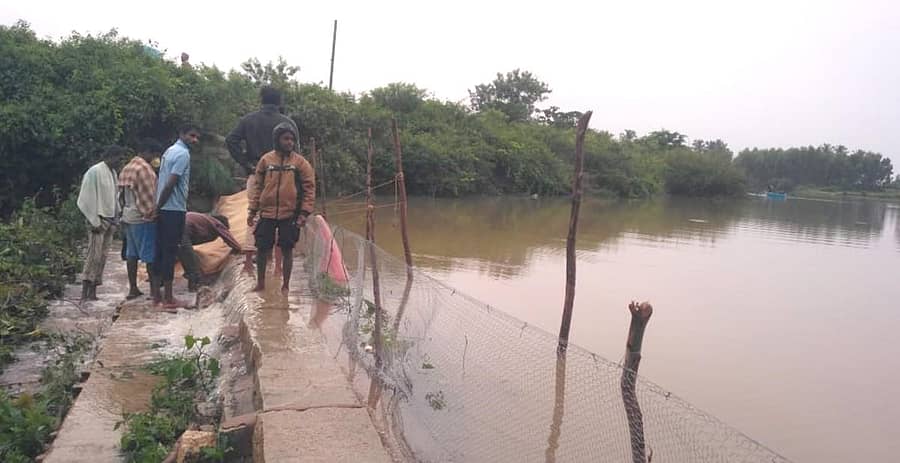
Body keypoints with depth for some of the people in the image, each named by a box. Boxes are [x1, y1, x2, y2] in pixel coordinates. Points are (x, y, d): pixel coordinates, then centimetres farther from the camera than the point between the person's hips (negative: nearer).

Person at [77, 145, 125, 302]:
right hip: (99, 220, -8)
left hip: (110, 220, 8)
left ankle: (93, 292, 11)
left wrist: (115, 218, 12)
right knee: (93, 256, -10)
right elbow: (87, 199, -13)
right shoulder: (95, 171, -11)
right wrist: (94, 221, -16)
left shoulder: (113, 173, 14)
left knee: (102, 257, 7)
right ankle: (84, 293, -7)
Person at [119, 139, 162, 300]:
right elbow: (148, 194, -17)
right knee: (150, 254, -5)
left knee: (132, 253, 10)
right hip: (143, 217, -9)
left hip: (128, 216, 9)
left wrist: (125, 210, 19)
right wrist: (153, 213, -9)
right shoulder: (144, 168, -14)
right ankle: (154, 288, -2)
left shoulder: (127, 168, 14)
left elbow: (121, 194, 16)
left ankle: (133, 289, 14)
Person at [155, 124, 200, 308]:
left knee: (160, 251, 11)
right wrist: (158, 207, -13)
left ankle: (157, 295, 17)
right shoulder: (183, 154, -13)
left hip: (163, 210, 9)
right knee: (170, 253, -4)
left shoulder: (169, 151, 16)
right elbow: (171, 184, -20)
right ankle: (168, 298, 1)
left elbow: (161, 181, 16)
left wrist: (158, 206, 15)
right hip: (174, 210, -9)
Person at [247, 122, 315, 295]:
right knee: (262, 248, 7)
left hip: (289, 215, -2)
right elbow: (258, 186, 8)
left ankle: (285, 286, 18)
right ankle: (260, 283, 24)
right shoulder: (266, 160, 4)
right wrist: (252, 210, 5)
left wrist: (304, 212, -10)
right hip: (267, 213, 2)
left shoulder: (300, 162, -1)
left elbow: (309, 188, -2)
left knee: (287, 250, 4)